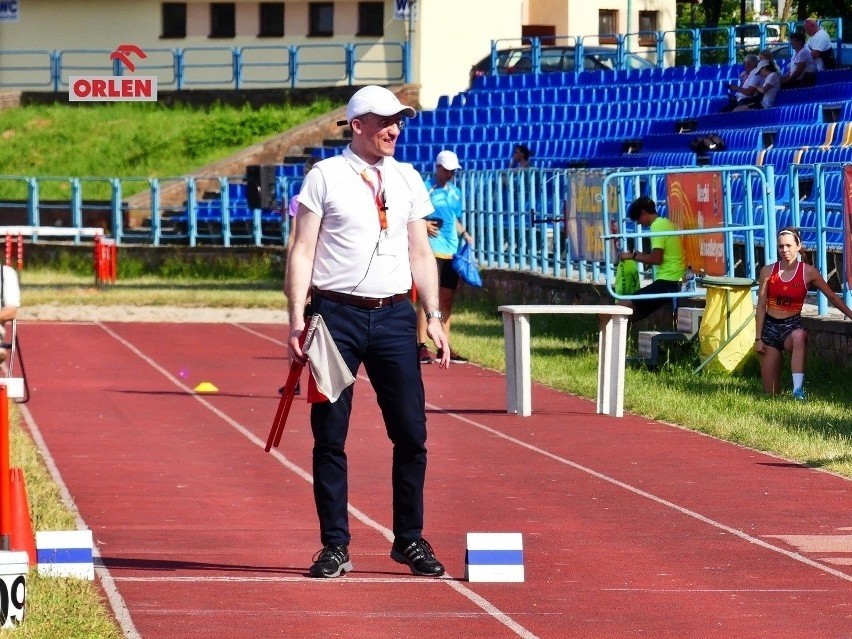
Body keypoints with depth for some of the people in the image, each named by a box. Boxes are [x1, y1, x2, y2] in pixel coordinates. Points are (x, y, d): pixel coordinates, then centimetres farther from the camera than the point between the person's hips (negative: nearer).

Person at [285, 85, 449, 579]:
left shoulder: (407, 180, 12)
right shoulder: (325, 176, 0)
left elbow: (420, 252, 15)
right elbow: (303, 249, -2)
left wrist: (434, 317, 6)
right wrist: (297, 319, -11)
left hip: (395, 316, 3)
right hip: (338, 315, -3)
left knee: (411, 432, 1)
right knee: (330, 436, 0)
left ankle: (410, 539, 14)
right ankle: (335, 546, 7)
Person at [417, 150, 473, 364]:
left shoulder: (455, 192, 17)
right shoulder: (425, 188, -3)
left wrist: (464, 233, 8)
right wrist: (423, 225, -19)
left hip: (452, 251, 7)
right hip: (431, 249, -7)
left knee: (447, 300, 10)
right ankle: (421, 345, -9)